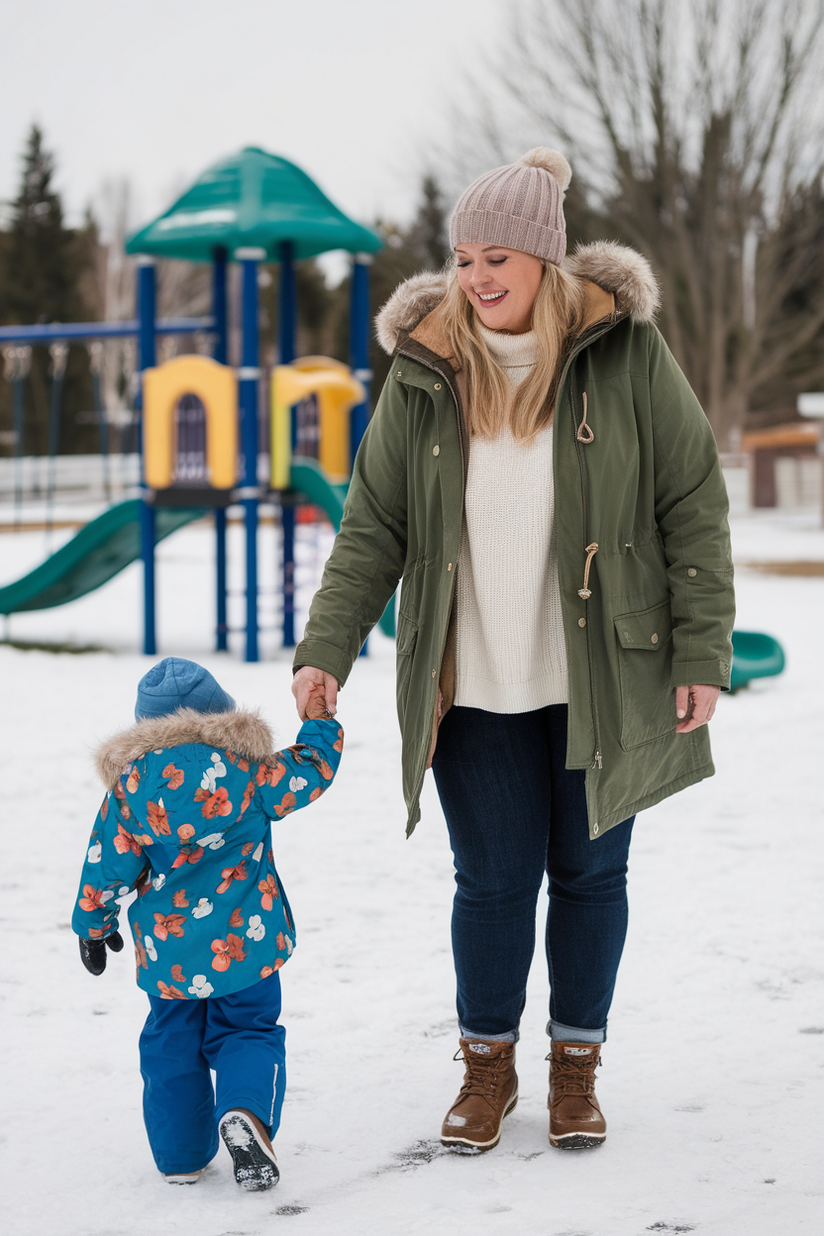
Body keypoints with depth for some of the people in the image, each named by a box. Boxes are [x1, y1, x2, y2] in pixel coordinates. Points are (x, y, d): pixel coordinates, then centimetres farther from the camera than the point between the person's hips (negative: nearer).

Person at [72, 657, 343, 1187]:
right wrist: (320, 723, 22)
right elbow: (310, 773, 5)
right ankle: (244, 1110, -16)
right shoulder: (247, 770, -8)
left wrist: (92, 925, 15)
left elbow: (108, 863, 1)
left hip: (166, 949, 1)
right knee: (249, 1031, 12)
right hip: (245, 943, -1)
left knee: (171, 1044, 16)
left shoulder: (130, 784, -4)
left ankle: (181, 1155, 17)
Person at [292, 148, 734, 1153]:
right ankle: (487, 1063, 25)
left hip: (599, 679, -1)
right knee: (493, 878, 4)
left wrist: (703, 650, -6)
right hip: (474, 684, 1)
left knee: (588, 871, 10)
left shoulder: (624, 353, -6)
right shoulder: (424, 373, -1)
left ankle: (576, 1066, 28)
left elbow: (694, 504, -2)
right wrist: (326, 649, -9)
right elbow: (374, 526, 2)